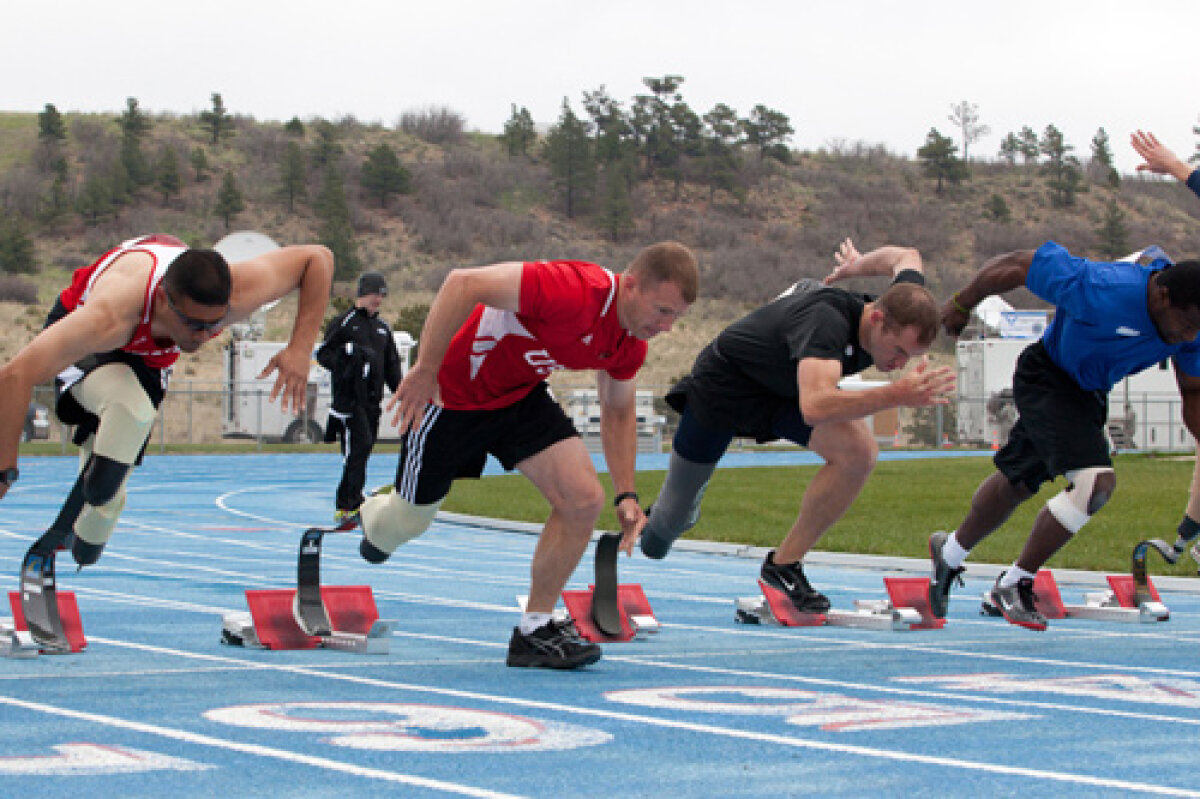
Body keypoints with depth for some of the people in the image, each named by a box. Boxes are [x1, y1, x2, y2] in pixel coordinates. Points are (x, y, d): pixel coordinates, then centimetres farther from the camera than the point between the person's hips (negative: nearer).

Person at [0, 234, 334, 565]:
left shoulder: (237, 293, -37)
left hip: (151, 358, 5)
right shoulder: (113, 314, -49)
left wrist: (300, 349, -32)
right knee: (132, 411, -37)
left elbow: (318, 258, -23)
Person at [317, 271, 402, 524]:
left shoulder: (383, 328, 20)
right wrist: (349, 357, -18)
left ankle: (342, 507, 14)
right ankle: (353, 505, -19)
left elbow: (392, 365, 22)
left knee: (362, 451, 6)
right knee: (359, 447, -18)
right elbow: (323, 354, -4)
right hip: (348, 398, -7)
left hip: (372, 400, 7)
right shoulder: (342, 323, 0)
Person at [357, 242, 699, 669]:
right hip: (449, 393, -6)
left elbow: (618, 412, 9)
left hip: (522, 394, 6)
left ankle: (535, 629, 4)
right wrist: (425, 372, -34)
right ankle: (368, 515, 48)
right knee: (408, 521, 8)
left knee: (583, 499, -11)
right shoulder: (573, 291, -37)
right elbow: (462, 283, -37)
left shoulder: (631, 345, -10)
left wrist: (626, 495, 2)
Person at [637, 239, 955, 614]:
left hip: (783, 392, 6)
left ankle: (784, 564, -9)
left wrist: (857, 266, 20)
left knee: (859, 451, -25)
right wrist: (897, 395, -65)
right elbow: (814, 407, -59)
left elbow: (907, 257, 3)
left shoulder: (903, 312, -21)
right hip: (723, 383, -6)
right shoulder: (826, 319, -43)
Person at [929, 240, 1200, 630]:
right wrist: (962, 304, -11)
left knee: (1016, 484, 20)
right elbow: (1018, 265, -26)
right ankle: (1013, 585, -8)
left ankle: (950, 553, 45)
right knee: (1096, 482, -24)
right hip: (1045, 379, -7)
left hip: (1090, 393, 7)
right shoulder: (1099, 291, -37)